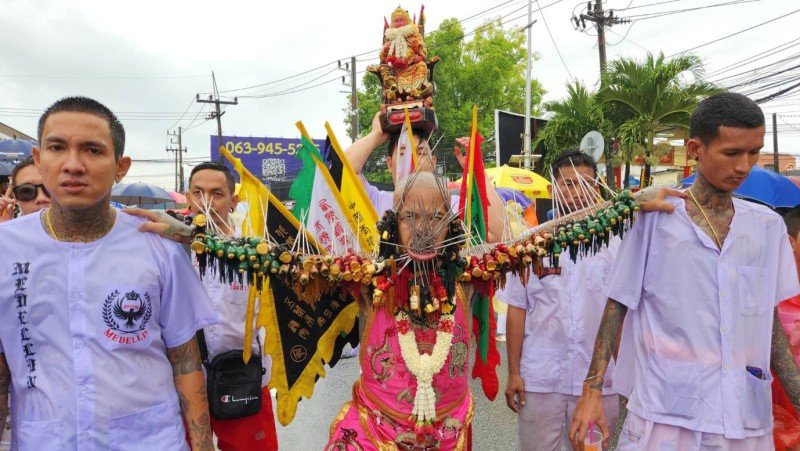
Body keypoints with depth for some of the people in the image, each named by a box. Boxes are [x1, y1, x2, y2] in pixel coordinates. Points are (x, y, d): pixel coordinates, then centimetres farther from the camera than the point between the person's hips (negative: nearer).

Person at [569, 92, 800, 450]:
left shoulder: (768, 226, 7)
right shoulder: (654, 216, -6)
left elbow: (770, 320, 13)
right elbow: (616, 306, -2)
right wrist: (592, 390, -8)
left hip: (749, 420, 4)